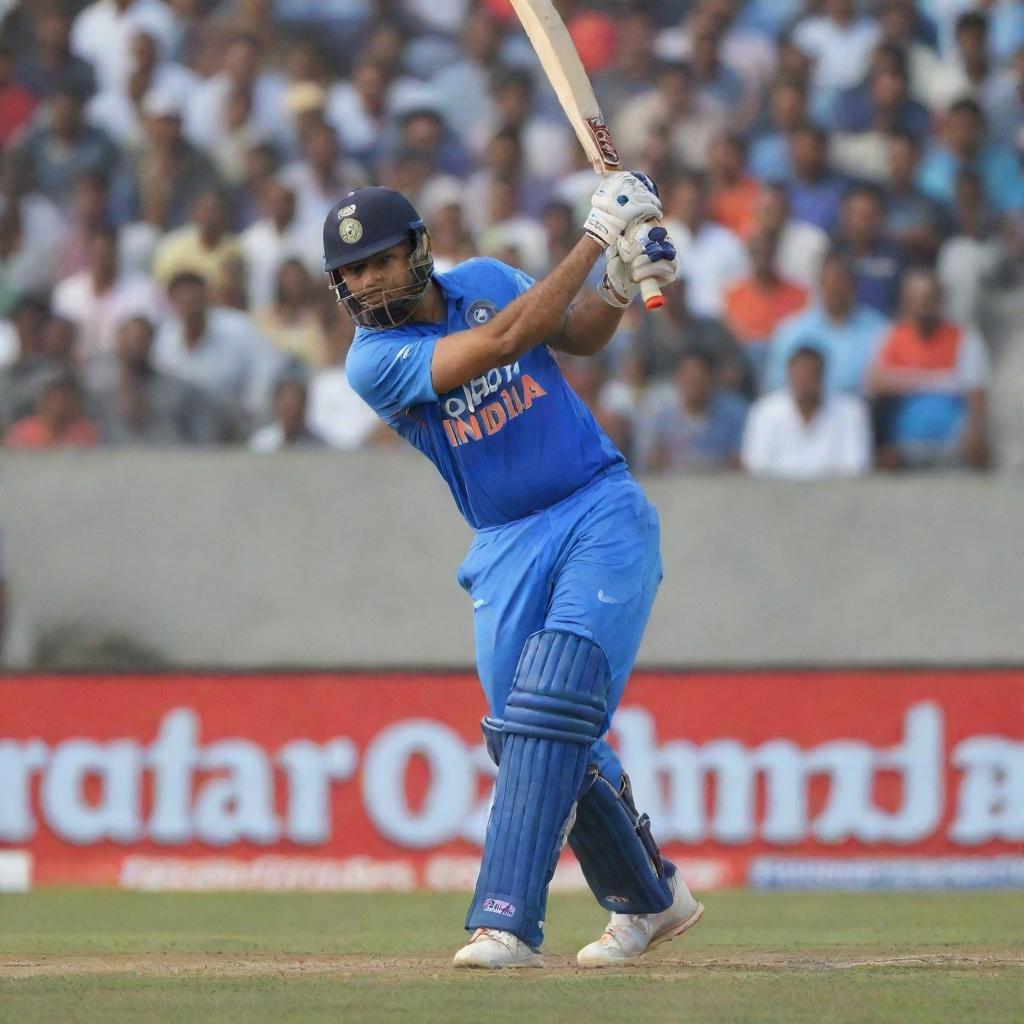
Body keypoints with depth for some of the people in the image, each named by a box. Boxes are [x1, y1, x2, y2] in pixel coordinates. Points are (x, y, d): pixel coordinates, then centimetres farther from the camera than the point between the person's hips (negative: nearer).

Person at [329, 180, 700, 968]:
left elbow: (583, 335, 18)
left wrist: (621, 281, -3)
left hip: (602, 512, -1)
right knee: (528, 737, 0)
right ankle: (649, 899, 22)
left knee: (551, 706, -18)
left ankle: (508, 922, -25)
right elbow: (499, 343, -23)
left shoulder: (484, 280, 1)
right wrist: (595, 241, -21)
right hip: (510, 548, 1)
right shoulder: (373, 360, -10)